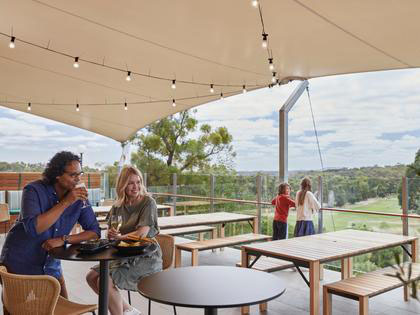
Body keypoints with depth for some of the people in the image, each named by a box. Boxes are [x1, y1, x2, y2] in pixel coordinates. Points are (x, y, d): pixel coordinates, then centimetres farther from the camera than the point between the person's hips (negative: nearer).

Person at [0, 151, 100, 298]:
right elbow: (33, 228, -33)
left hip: (50, 263, 4)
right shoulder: (34, 190, -19)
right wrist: (65, 202, -33)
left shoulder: (79, 196, -7)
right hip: (19, 263, -4)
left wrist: (64, 239, -20)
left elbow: (94, 231, -7)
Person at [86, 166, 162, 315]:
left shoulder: (148, 202, -12)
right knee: (91, 277, 4)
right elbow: (110, 233, 3)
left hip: (146, 258, -8)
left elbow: (142, 233, -20)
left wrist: (120, 237, -13)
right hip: (124, 256, 8)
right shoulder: (118, 206, 7)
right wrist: (111, 233, -20)